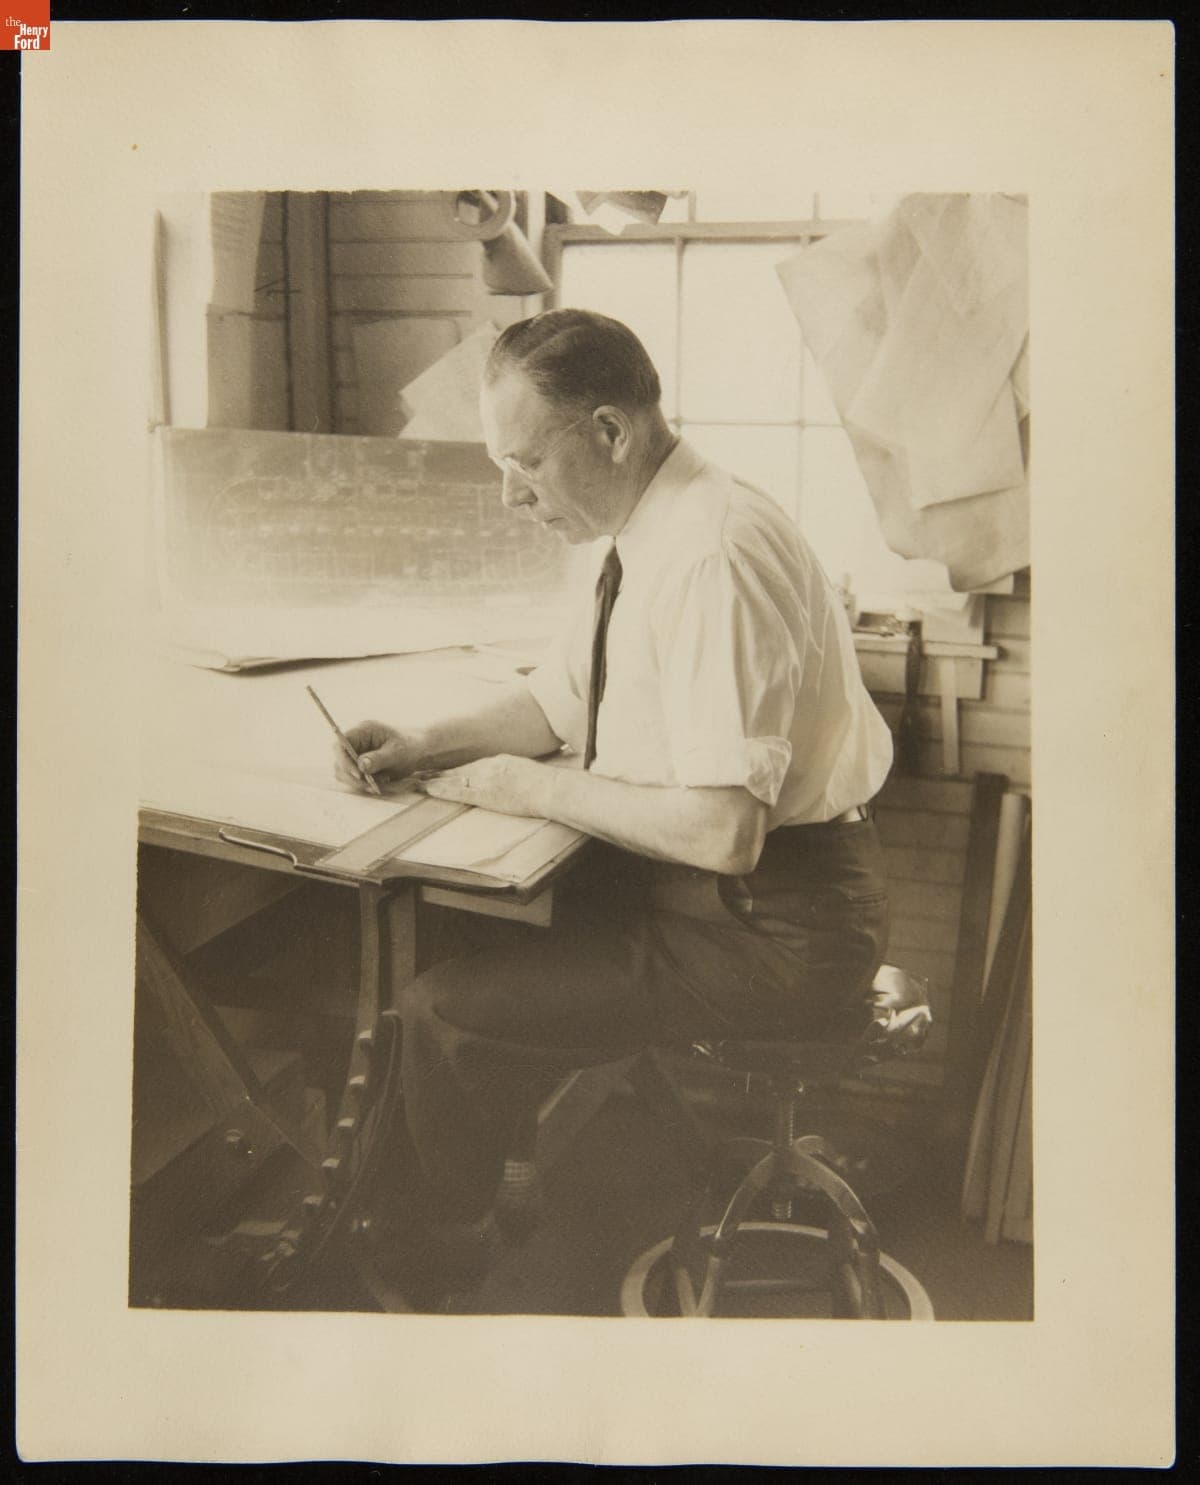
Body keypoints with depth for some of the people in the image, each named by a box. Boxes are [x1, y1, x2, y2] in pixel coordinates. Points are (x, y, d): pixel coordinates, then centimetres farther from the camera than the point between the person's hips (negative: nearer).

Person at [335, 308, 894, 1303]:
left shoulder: (713, 557, -26)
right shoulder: (648, 532, 5)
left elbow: (722, 832, -30)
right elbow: (560, 701, 17)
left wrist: (540, 787, -17)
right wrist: (427, 747, 0)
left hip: (770, 926, -9)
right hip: (712, 887, 9)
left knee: (446, 1010, -10)